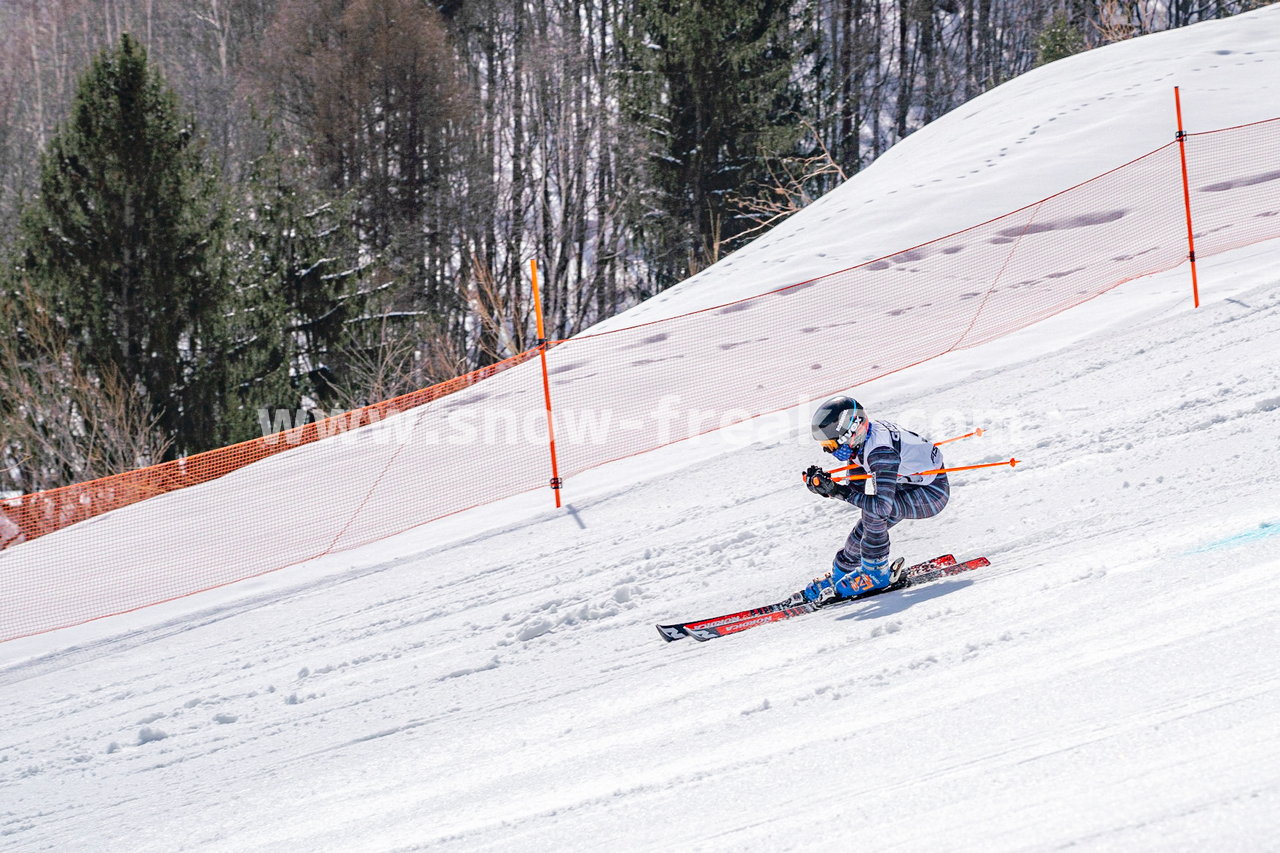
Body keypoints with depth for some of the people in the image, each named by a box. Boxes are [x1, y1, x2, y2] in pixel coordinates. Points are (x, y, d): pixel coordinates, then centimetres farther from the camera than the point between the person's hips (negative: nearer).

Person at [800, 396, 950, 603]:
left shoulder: (880, 453, -33)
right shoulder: (858, 439, -7)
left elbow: (881, 505, -39)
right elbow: (858, 488, 2)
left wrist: (838, 491, -36)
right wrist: (826, 484, -16)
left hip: (934, 492, -9)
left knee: (874, 512, -26)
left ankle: (876, 573, -11)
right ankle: (839, 575, 22)